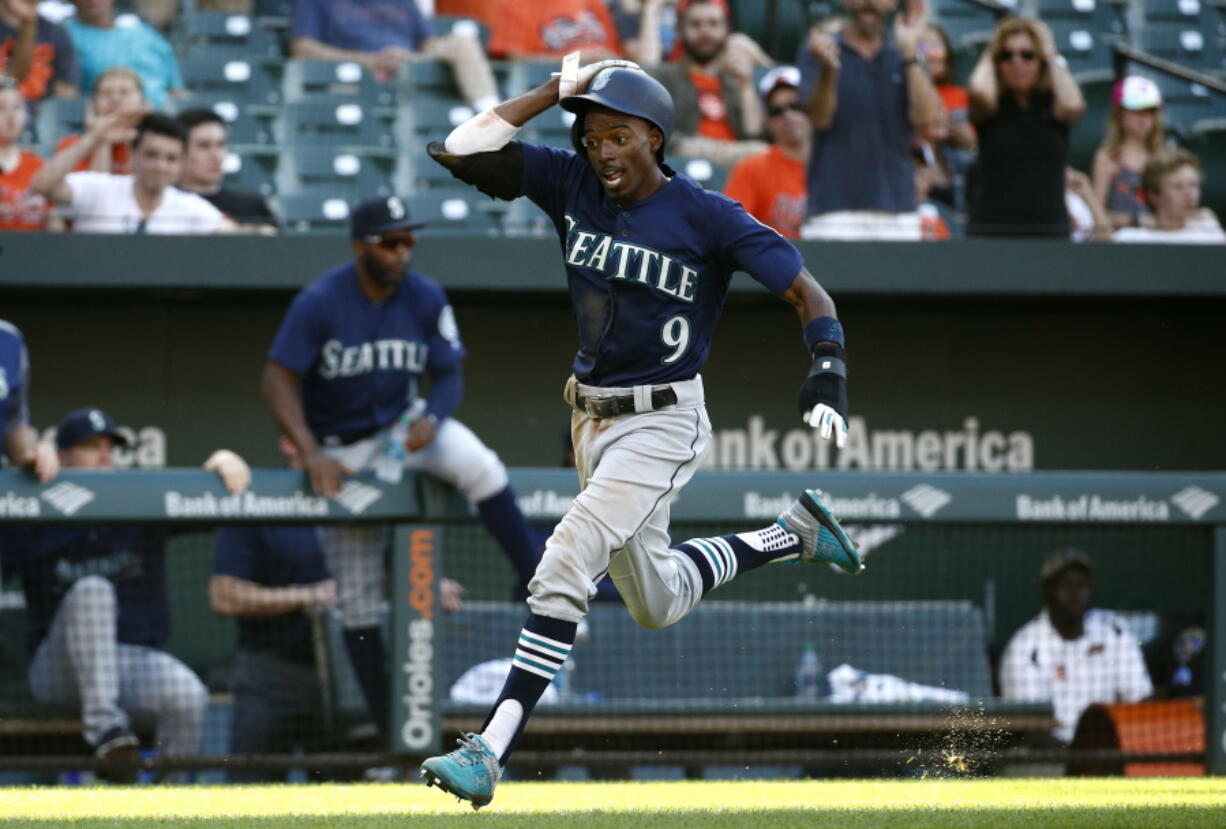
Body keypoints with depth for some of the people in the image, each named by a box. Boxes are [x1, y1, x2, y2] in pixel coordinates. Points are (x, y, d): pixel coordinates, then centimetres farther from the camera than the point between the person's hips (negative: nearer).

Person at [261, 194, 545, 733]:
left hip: (404, 425, 2)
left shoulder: (426, 298, -9)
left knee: (477, 465, -31)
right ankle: (386, 726, 8)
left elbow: (449, 375, -2)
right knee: (358, 597, 0)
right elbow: (279, 380, -18)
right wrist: (311, 454, -30)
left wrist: (431, 420, -25)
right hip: (344, 450, -2)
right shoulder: (320, 303, -18)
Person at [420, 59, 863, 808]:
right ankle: (793, 535, 42)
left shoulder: (706, 216, -15)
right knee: (658, 603, 20)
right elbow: (458, 150, -8)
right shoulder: (571, 184, -3)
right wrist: (559, 92, -9)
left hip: (660, 423, -7)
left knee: (567, 563, -24)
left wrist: (828, 372, -31)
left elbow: (806, 291, -14)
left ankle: (492, 751, -27)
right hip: (592, 417, 7)